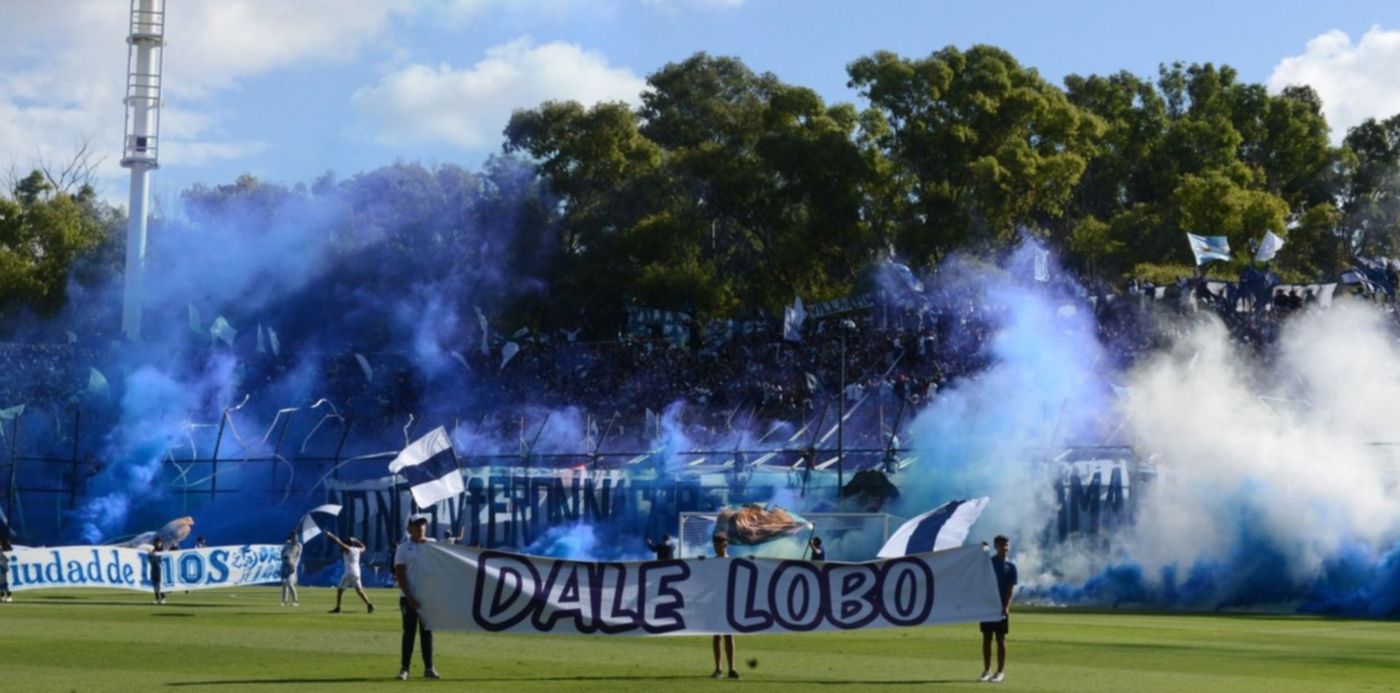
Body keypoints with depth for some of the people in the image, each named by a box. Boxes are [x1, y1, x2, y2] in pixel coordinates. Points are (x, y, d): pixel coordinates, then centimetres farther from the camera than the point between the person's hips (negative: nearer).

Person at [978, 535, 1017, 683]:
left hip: (1001, 607, -1)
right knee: (986, 638, 5)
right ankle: (987, 670, 12)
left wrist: (1006, 606, -13)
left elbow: (1010, 589, -3)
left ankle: (1001, 671, 4)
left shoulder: (1010, 566, 2)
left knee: (1001, 639, 0)